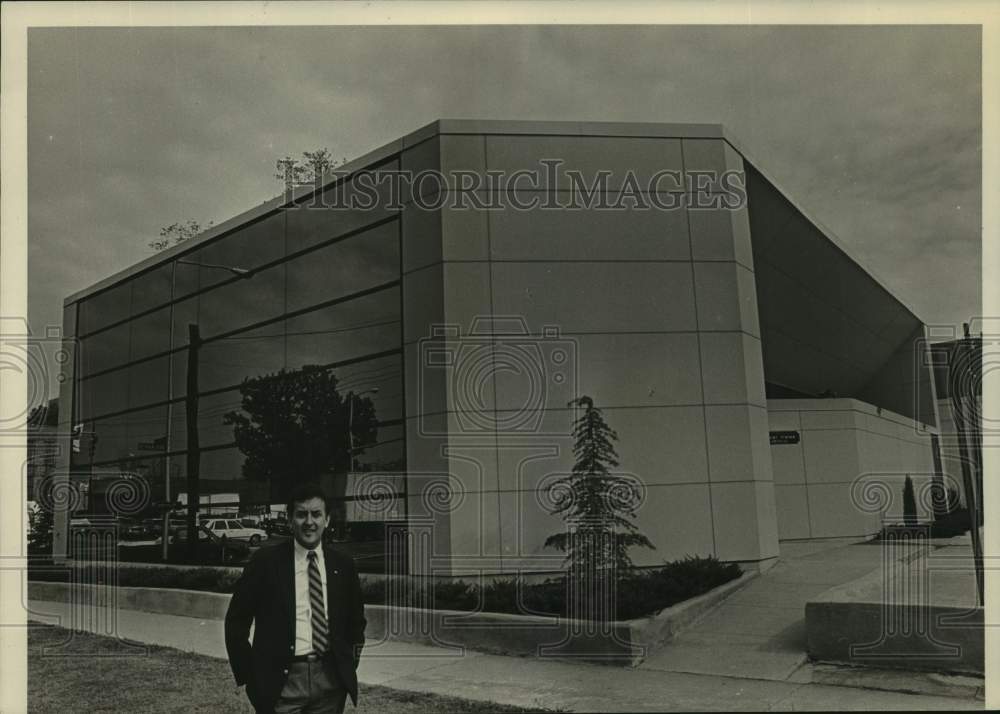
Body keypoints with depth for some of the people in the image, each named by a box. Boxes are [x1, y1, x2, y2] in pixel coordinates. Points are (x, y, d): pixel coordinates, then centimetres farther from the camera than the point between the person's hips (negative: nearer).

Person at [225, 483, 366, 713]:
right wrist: (248, 675, -4)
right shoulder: (266, 561, -5)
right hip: (281, 680, -2)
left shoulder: (343, 564, 4)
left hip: (330, 680, 3)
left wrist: (349, 667, 8)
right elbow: (236, 621, -1)